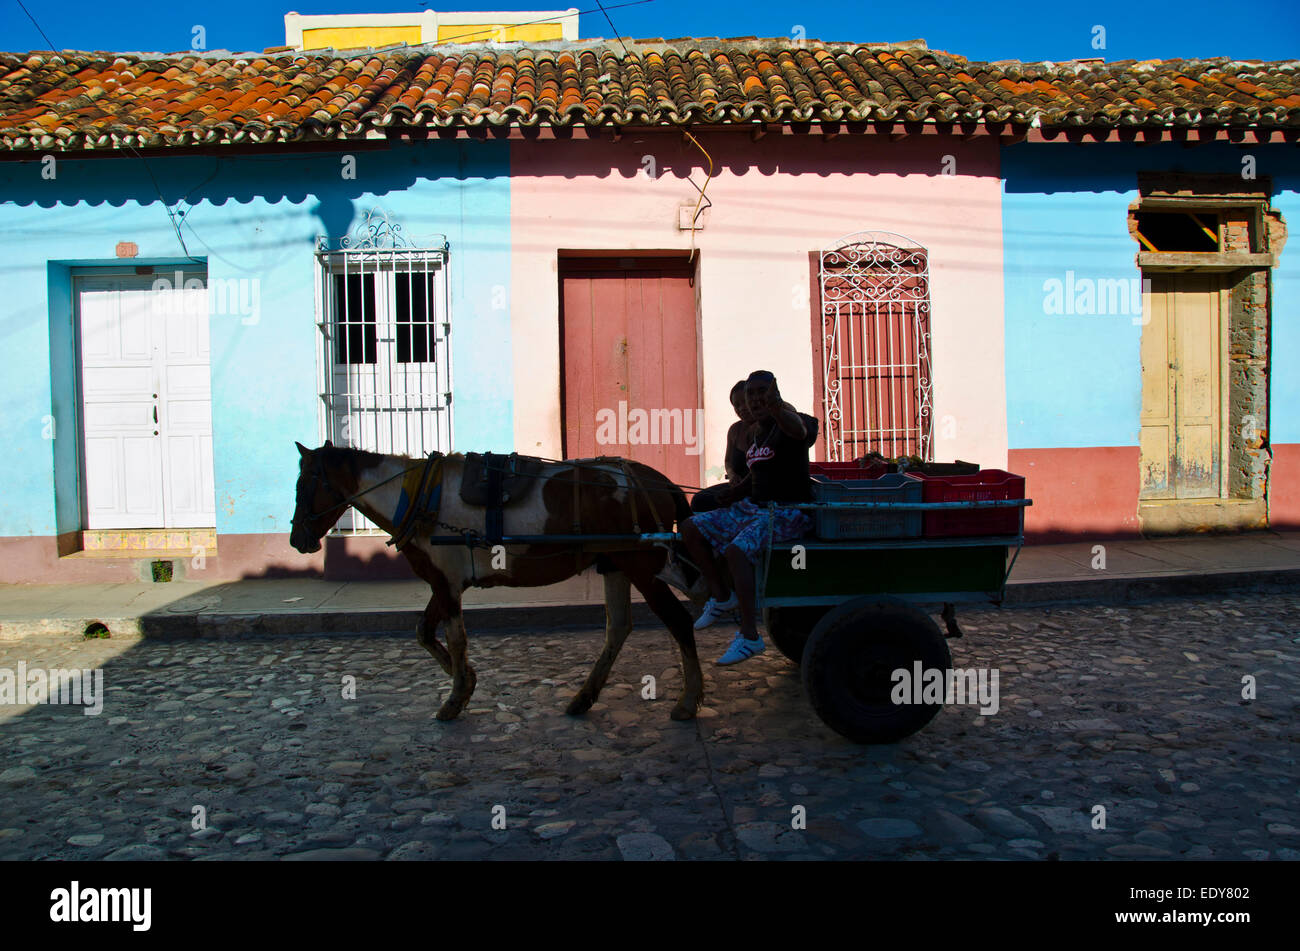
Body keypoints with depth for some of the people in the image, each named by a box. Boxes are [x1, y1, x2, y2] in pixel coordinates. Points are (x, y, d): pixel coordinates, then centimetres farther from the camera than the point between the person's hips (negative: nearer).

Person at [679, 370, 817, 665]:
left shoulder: (786, 422, -12)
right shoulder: (753, 432, 13)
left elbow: (798, 429, -39)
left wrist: (778, 408, -62)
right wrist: (738, 489, 6)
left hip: (787, 513, -9)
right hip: (752, 507, 9)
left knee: (736, 549, -33)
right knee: (692, 528, 1)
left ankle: (750, 635, -27)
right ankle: (720, 596, 9)